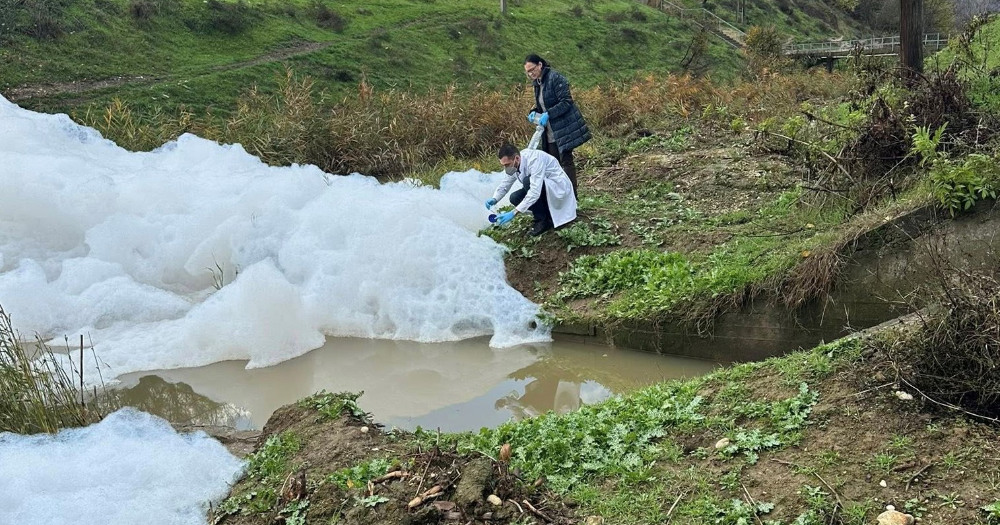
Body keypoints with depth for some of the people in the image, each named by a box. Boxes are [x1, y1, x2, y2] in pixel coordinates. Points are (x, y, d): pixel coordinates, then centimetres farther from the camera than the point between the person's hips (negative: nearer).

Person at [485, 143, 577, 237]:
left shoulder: (534, 160, -32)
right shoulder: (513, 163, -7)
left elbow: (535, 192, -38)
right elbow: (505, 184, 4)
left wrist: (514, 212, -41)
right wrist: (494, 199, -17)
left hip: (559, 186, -8)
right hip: (544, 189, 8)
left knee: (528, 181, -31)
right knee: (514, 198, -9)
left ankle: (543, 221, -15)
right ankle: (547, 213, 6)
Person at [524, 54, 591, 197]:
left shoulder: (555, 78, -14)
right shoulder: (537, 83, 12)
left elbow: (566, 102, -19)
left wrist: (548, 114, -25)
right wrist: (535, 112, 3)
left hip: (564, 129, -8)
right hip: (550, 132, 8)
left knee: (566, 161, -7)